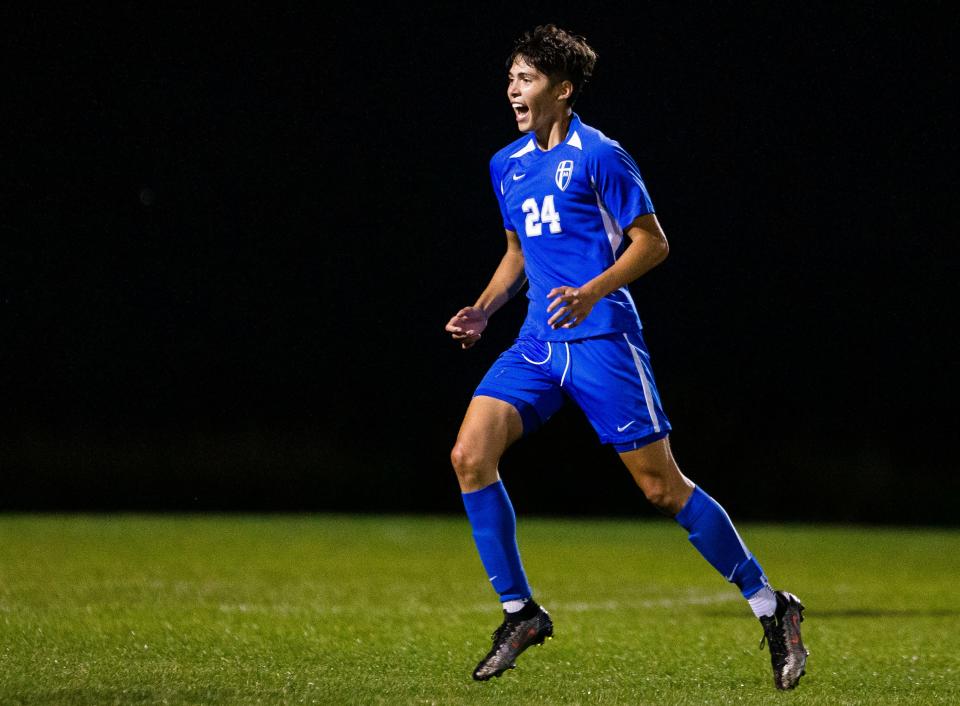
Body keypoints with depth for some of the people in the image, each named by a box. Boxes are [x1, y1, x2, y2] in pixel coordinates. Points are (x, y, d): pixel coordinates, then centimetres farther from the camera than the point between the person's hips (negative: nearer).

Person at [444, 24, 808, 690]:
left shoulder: (598, 156, -7)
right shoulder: (507, 165, 14)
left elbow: (653, 242, -7)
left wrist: (591, 292, -21)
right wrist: (484, 309, 11)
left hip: (601, 338, -7)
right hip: (538, 342, 7)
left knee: (663, 486, -6)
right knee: (470, 456, -11)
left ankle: (771, 608, 7)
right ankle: (520, 613, 1)